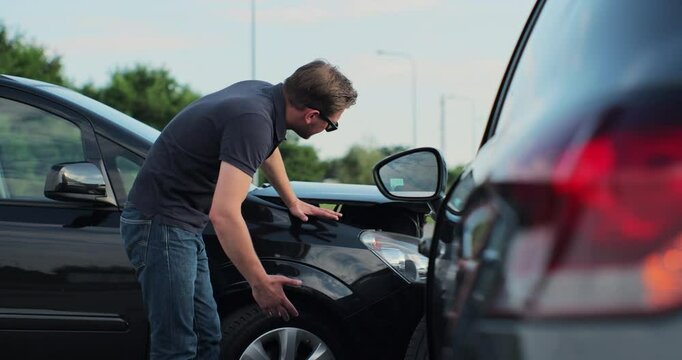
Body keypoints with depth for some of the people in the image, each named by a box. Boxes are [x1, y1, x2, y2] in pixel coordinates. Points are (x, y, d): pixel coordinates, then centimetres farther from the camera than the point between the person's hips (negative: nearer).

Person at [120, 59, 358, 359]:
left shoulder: (263, 93, 3)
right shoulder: (253, 120, -26)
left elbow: (267, 148, 29)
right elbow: (224, 214, -31)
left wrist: (293, 203, 38)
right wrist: (260, 282, -22)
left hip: (184, 226, 10)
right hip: (160, 223, -10)